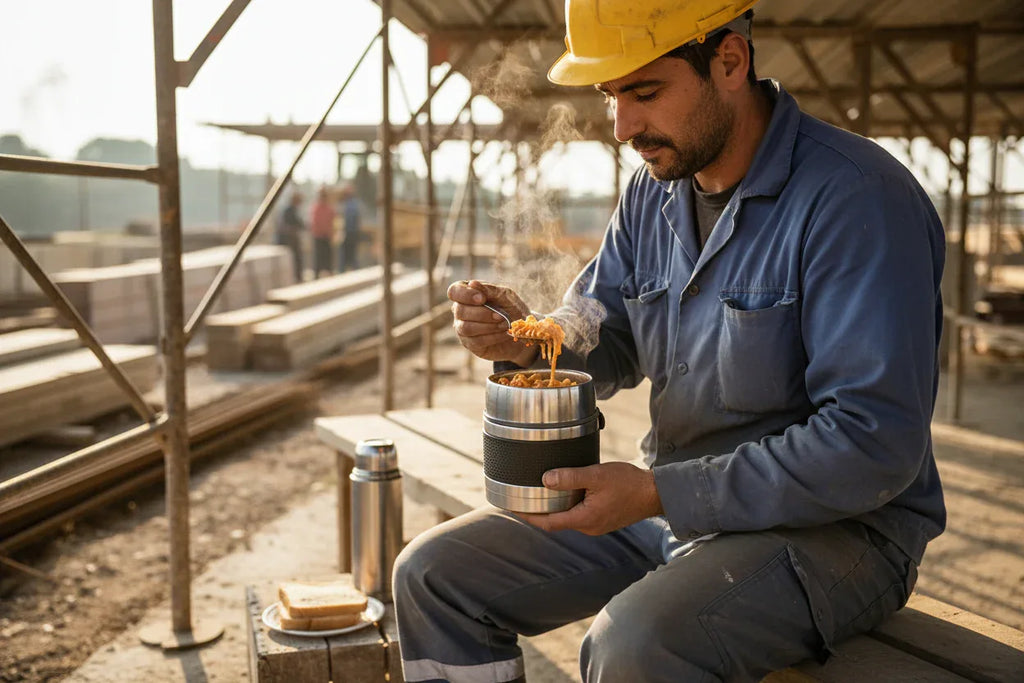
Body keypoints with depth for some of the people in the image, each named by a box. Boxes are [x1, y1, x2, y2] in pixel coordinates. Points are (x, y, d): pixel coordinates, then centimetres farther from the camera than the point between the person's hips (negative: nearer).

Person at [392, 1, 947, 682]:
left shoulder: (855, 197, -19)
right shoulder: (653, 191, 5)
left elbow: (874, 446, -24)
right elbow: (604, 350, 12)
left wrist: (656, 492, -25)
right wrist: (526, 341, -12)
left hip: (832, 523, -7)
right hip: (671, 503, 7)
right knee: (434, 575, -1)